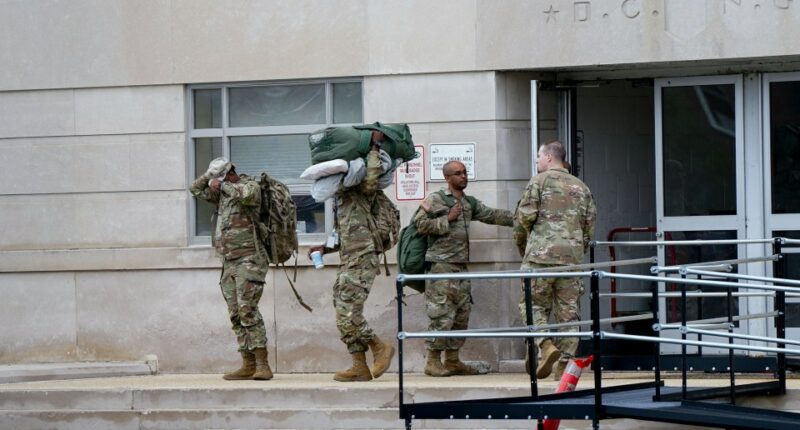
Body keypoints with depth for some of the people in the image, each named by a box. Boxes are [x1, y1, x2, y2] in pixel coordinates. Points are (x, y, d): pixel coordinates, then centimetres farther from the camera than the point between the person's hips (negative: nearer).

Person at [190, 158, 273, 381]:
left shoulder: (250, 185, -4)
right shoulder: (222, 194, 17)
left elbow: (245, 194, -27)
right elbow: (196, 189, 19)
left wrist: (222, 184, -16)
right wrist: (210, 175, 5)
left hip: (249, 260, -8)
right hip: (229, 262, 8)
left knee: (247, 310, -17)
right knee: (236, 315, 2)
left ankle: (262, 365, -19)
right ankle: (248, 366, 2)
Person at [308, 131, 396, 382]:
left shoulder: (360, 193, -4)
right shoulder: (342, 198, 23)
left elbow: (371, 181, -29)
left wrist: (375, 148, -19)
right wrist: (325, 248, 16)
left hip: (361, 260, -10)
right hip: (349, 261, 10)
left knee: (347, 314, -15)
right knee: (345, 314, 5)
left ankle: (380, 348, -3)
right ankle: (359, 366, 6)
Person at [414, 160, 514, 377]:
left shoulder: (469, 203, 18)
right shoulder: (435, 200, -4)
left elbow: (492, 215, 21)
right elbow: (421, 224, -12)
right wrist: (448, 219, -14)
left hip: (461, 266, 8)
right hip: (441, 264, -8)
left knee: (461, 313, 9)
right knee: (441, 314, -10)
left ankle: (453, 360, 15)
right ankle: (433, 361, -5)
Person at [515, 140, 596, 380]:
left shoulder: (539, 181, 1)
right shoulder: (581, 187, 16)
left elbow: (525, 215, -7)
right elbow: (590, 224, 14)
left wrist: (530, 231, 14)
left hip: (541, 253, -4)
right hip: (572, 257, 4)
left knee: (534, 303, 4)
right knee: (568, 311, 5)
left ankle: (546, 346, -17)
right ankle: (565, 363, 2)